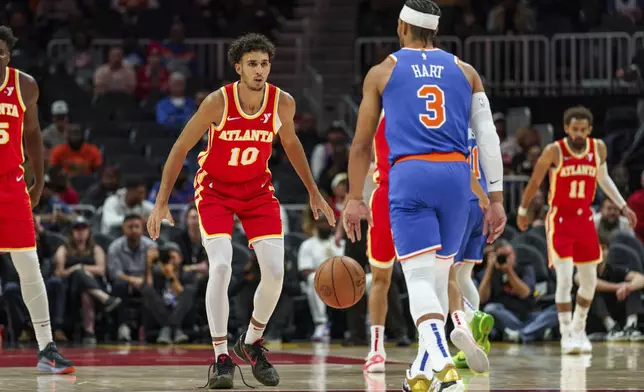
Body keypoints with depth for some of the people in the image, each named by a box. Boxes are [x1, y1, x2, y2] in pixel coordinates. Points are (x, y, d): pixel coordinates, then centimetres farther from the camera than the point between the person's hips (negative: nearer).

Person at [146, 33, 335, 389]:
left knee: (275, 271, -7)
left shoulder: (283, 103, -14)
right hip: (215, 190, -3)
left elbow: (290, 142, 8)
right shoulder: (218, 102, -23)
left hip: (257, 190, 3)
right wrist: (161, 202, -15)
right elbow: (181, 148, -13)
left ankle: (252, 343, 18)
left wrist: (314, 193, 13)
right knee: (220, 267, -21)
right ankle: (221, 359, -13)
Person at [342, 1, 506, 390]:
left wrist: (354, 199, 19)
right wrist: (496, 198, 8)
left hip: (410, 174, -3)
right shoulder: (464, 70, 16)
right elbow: (489, 136, 8)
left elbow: (361, 144, 12)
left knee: (419, 278, -9)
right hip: (457, 173, 3)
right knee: (440, 276, 17)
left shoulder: (383, 72, 11)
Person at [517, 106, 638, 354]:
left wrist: (622, 206, 11)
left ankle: (578, 329, 30)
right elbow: (535, 181, -1)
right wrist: (522, 210, 7)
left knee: (589, 281, 10)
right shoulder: (555, 151, -14)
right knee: (565, 280, -13)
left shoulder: (598, 148, -2)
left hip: (585, 220, 5)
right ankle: (566, 336, -6)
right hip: (559, 220, -5)